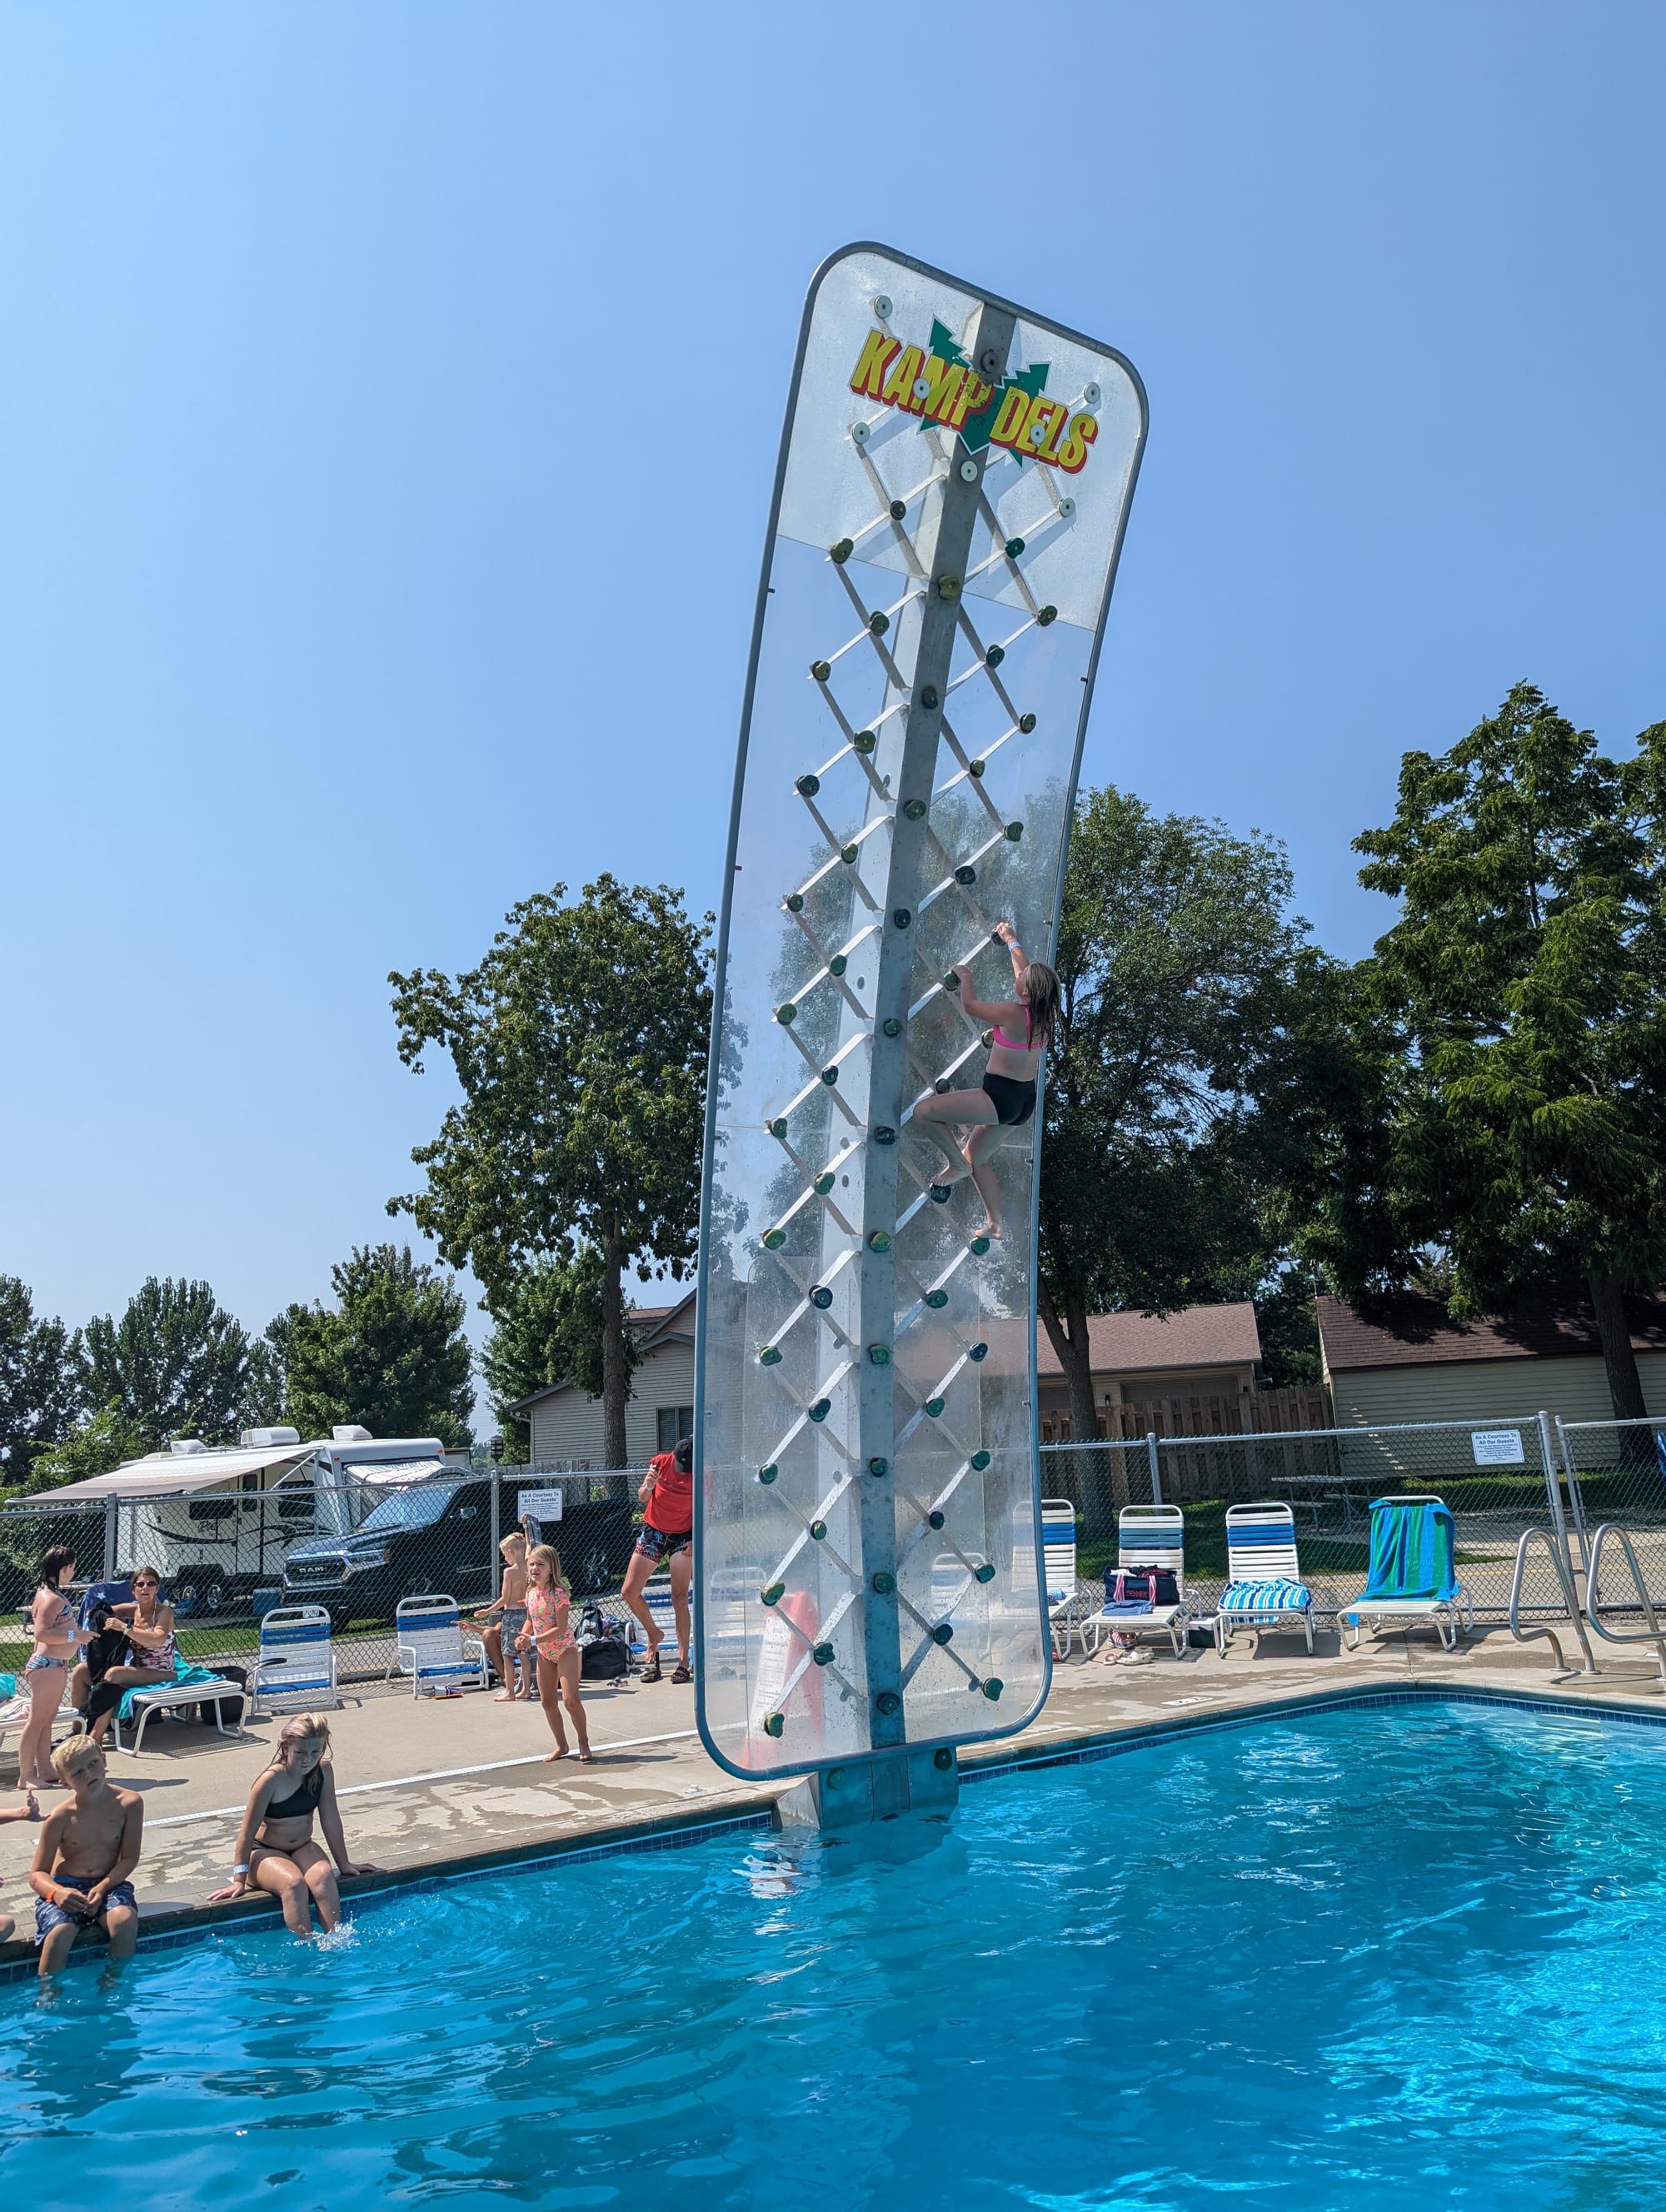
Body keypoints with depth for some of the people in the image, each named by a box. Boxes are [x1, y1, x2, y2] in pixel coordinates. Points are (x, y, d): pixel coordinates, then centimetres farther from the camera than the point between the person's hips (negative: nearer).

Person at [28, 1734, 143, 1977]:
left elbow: (129, 1858, -6)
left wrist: (102, 1888, -23)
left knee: (126, 1920, -30)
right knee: (59, 1933, -32)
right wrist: (56, 1892, -27)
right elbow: (37, 1874, -4)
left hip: (108, 1884, 0)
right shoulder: (60, 1818, -9)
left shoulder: (129, 1803, -8)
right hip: (65, 1888, 0)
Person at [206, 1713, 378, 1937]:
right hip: (264, 1852, -4)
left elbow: (330, 1819, 0)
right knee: (294, 1883, -34)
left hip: (303, 1848, 4)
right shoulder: (271, 1780, -24)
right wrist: (240, 1880, -13)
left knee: (323, 1876, -29)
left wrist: (344, 1863, 6)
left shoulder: (324, 1771, -10)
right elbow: (248, 1832, -16)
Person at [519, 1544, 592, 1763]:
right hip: (544, 1653, 7)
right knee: (547, 1702, 11)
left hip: (565, 1650, -7)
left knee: (571, 1699, -15)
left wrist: (534, 1640, -26)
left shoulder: (558, 1593, -21)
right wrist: (523, 1638, -4)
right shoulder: (531, 1593, 1)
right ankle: (561, 1746, 24)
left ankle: (584, 1743, 2)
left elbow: (561, 1628, -24)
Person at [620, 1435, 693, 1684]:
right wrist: (648, 1485, -26)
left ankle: (683, 1661, -3)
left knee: (679, 1598, -7)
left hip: (682, 1537, -3)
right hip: (653, 1532, 3)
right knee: (629, 1592, -1)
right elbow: (643, 1498, -4)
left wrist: (696, 1539, -15)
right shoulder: (661, 1462, -13)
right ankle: (654, 1633, 22)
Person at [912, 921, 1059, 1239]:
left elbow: (970, 1005, -9)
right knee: (976, 1159, 24)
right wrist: (1011, 940, 32)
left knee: (922, 1112, -10)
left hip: (1000, 1097, -9)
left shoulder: (1013, 1013, -22)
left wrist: (965, 976, 10)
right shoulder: (1045, 1013, 0)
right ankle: (996, 1223, 27)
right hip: (1024, 1100, 9)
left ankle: (956, 1162, 1)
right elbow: (1030, 972, 19)